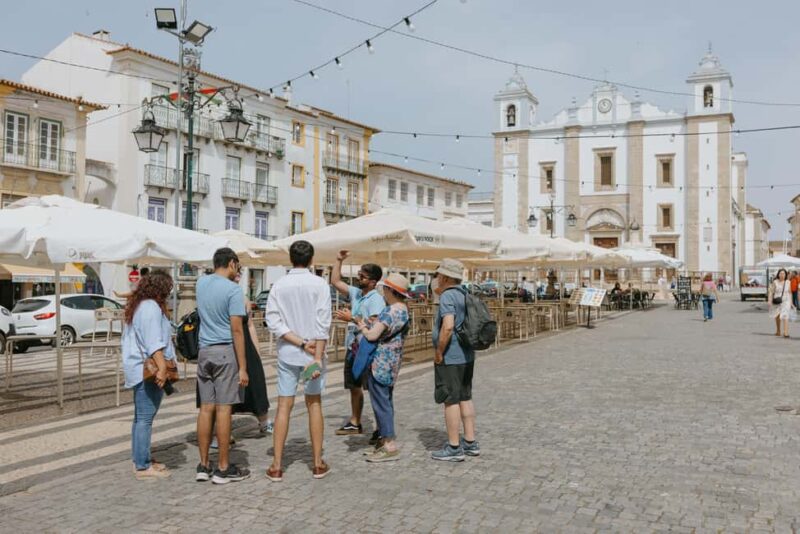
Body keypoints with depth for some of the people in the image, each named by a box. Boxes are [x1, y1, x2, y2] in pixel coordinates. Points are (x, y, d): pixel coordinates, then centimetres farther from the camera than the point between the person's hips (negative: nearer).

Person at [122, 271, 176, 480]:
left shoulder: (137, 306, 18)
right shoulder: (152, 307, -14)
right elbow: (154, 342, -23)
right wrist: (162, 367, -28)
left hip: (139, 369, 11)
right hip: (149, 369, -11)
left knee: (141, 417, 14)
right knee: (145, 418, -7)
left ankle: (140, 460, 22)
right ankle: (143, 466, -4)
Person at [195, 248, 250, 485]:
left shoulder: (201, 283, 9)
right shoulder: (233, 289, -10)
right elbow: (236, 330, -15)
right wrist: (243, 367, -14)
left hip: (204, 351, 6)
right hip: (225, 352, -6)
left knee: (206, 408, 9)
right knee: (224, 408, -2)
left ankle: (203, 466, 13)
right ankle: (223, 469, 4)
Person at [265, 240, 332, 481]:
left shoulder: (279, 285, -1)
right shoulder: (319, 284, -6)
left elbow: (273, 322, -8)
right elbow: (322, 323, -13)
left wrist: (301, 343, -10)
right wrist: (317, 356, -15)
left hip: (287, 354, 1)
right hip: (313, 353, -1)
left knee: (284, 406, 6)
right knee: (314, 405, 10)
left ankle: (276, 466, 8)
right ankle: (318, 464, 16)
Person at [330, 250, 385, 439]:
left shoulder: (376, 299, -14)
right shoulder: (356, 293, 10)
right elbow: (335, 282, 19)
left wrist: (352, 318, -20)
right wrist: (338, 260, 14)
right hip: (353, 348, 9)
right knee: (354, 387, 17)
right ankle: (355, 423, 30)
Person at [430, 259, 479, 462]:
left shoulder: (447, 296, -16)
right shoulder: (464, 294, 11)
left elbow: (448, 326, -29)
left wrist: (439, 352, -18)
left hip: (449, 357, -9)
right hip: (466, 356, 9)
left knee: (451, 401, -2)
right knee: (465, 398, 15)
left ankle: (454, 448, 3)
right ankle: (470, 443, 21)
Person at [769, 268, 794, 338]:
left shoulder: (788, 282, 0)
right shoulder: (775, 282, -6)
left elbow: (790, 293, 9)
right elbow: (771, 292, -7)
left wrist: (791, 302, 9)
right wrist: (770, 301, -16)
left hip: (786, 301, -1)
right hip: (777, 302, 1)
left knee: (785, 316, -17)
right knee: (777, 317, 16)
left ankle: (786, 333, -25)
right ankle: (778, 331, 35)